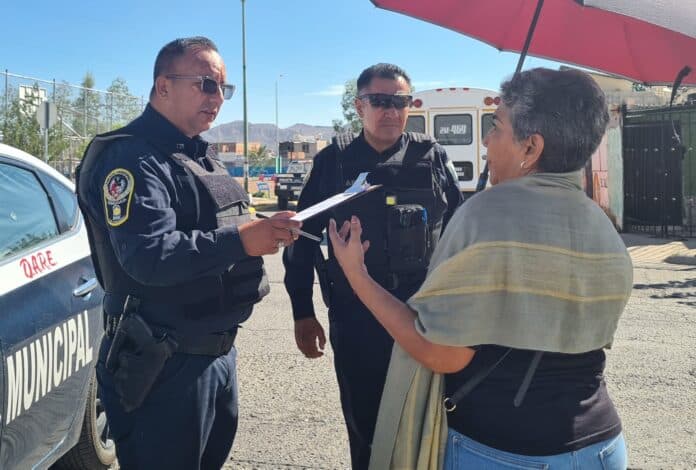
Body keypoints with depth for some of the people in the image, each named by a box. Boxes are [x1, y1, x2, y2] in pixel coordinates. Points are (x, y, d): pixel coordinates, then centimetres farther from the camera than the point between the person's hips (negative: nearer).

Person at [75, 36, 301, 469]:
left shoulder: (201, 155, 14)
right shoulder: (132, 158, -17)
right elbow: (148, 255, -30)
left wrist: (265, 232, 5)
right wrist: (240, 240, -37)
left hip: (219, 350, 9)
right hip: (165, 364, -9)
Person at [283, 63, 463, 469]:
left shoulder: (432, 158, 1)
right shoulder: (334, 162, 1)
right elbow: (304, 237, 4)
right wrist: (303, 312, 2)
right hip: (355, 320, 0)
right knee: (364, 427, 13)